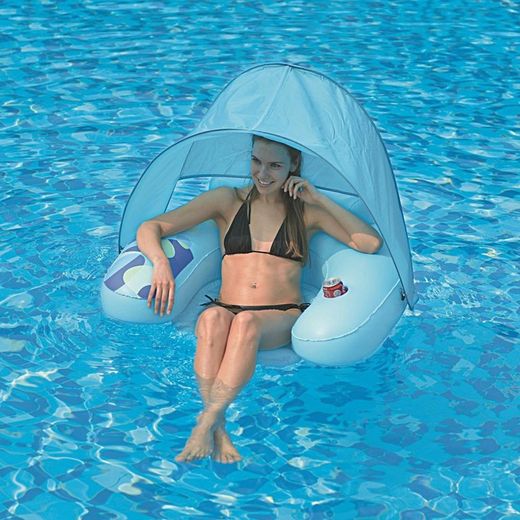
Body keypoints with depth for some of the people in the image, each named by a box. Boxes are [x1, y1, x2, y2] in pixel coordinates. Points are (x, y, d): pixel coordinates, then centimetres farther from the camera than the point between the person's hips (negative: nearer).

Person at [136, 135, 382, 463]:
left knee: (246, 322, -37)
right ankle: (219, 433, -43)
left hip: (282, 318, -1)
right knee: (213, 319, -36)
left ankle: (206, 424, -42)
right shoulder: (228, 201, 13)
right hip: (226, 310, 1)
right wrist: (161, 264, -16)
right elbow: (149, 229, 7)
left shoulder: (307, 211, 13)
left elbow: (371, 243, 0)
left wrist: (320, 199, -2)